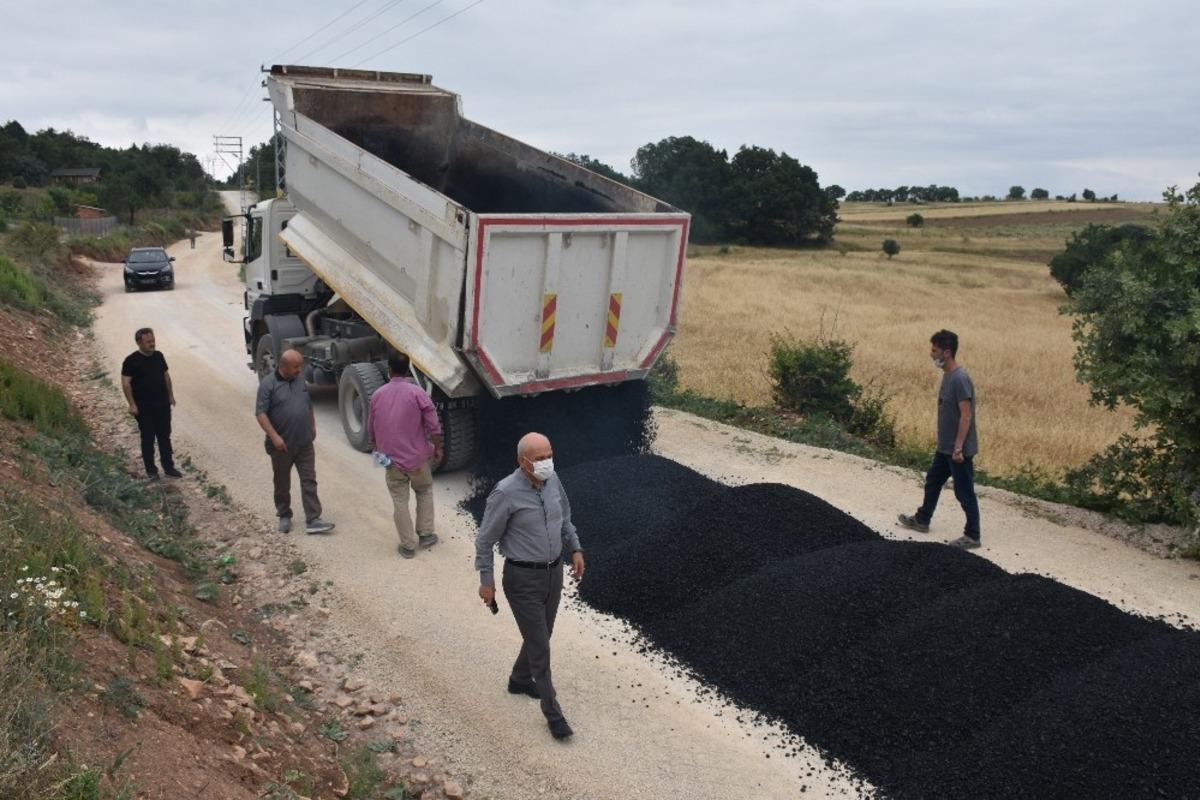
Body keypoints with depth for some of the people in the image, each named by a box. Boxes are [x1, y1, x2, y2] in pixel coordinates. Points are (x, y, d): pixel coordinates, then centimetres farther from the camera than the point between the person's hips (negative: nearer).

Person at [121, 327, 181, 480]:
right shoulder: (131, 361, -12)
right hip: (144, 408, -5)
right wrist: (132, 404, -15)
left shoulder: (158, 356, 5)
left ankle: (169, 467, 19)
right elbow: (125, 383, -12)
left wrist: (171, 395, 14)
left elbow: (166, 376, 15)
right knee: (148, 438, 5)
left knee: (165, 436, 11)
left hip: (163, 404, 5)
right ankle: (151, 470, 16)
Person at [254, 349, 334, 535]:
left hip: (305, 443, 4)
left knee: (309, 481, -1)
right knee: (282, 483, 12)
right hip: (282, 445, -4)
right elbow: (260, 413, -15)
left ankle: (313, 520, -2)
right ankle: (284, 516, 29)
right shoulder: (268, 384, -11)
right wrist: (274, 436, -21)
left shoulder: (300, 381, 7)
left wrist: (313, 427, 15)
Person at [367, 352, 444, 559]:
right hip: (417, 456, -2)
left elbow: (371, 429, 10)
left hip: (391, 458, 2)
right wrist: (437, 448, 2)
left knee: (400, 501, 9)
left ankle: (409, 545, 12)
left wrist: (376, 448, 26)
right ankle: (426, 534, 23)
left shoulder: (378, 395, -1)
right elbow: (433, 425, -13)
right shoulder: (417, 393, -12)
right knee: (424, 491, 21)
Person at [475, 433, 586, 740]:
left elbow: (565, 518, 14)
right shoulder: (506, 493, -23)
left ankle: (520, 680, 47)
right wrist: (486, 581, -9)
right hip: (523, 579, -7)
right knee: (540, 646, 0)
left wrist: (575, 549, 6)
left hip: (553, 572, 7)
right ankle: (552, 711, 16)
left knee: (540, 636, 22)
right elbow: (485, 540, -13)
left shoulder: (552, 480, -4)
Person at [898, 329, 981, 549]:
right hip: (945, 447, 10)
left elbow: (966, 416, -24)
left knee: (964, 492, 1)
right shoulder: (947, 374, 7)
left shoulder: (960, 378, -23)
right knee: (932, 482, 22)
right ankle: (922, 520, 38)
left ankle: (972, 536, 13)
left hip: (959, 449, -10)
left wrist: (958, 448, -23)